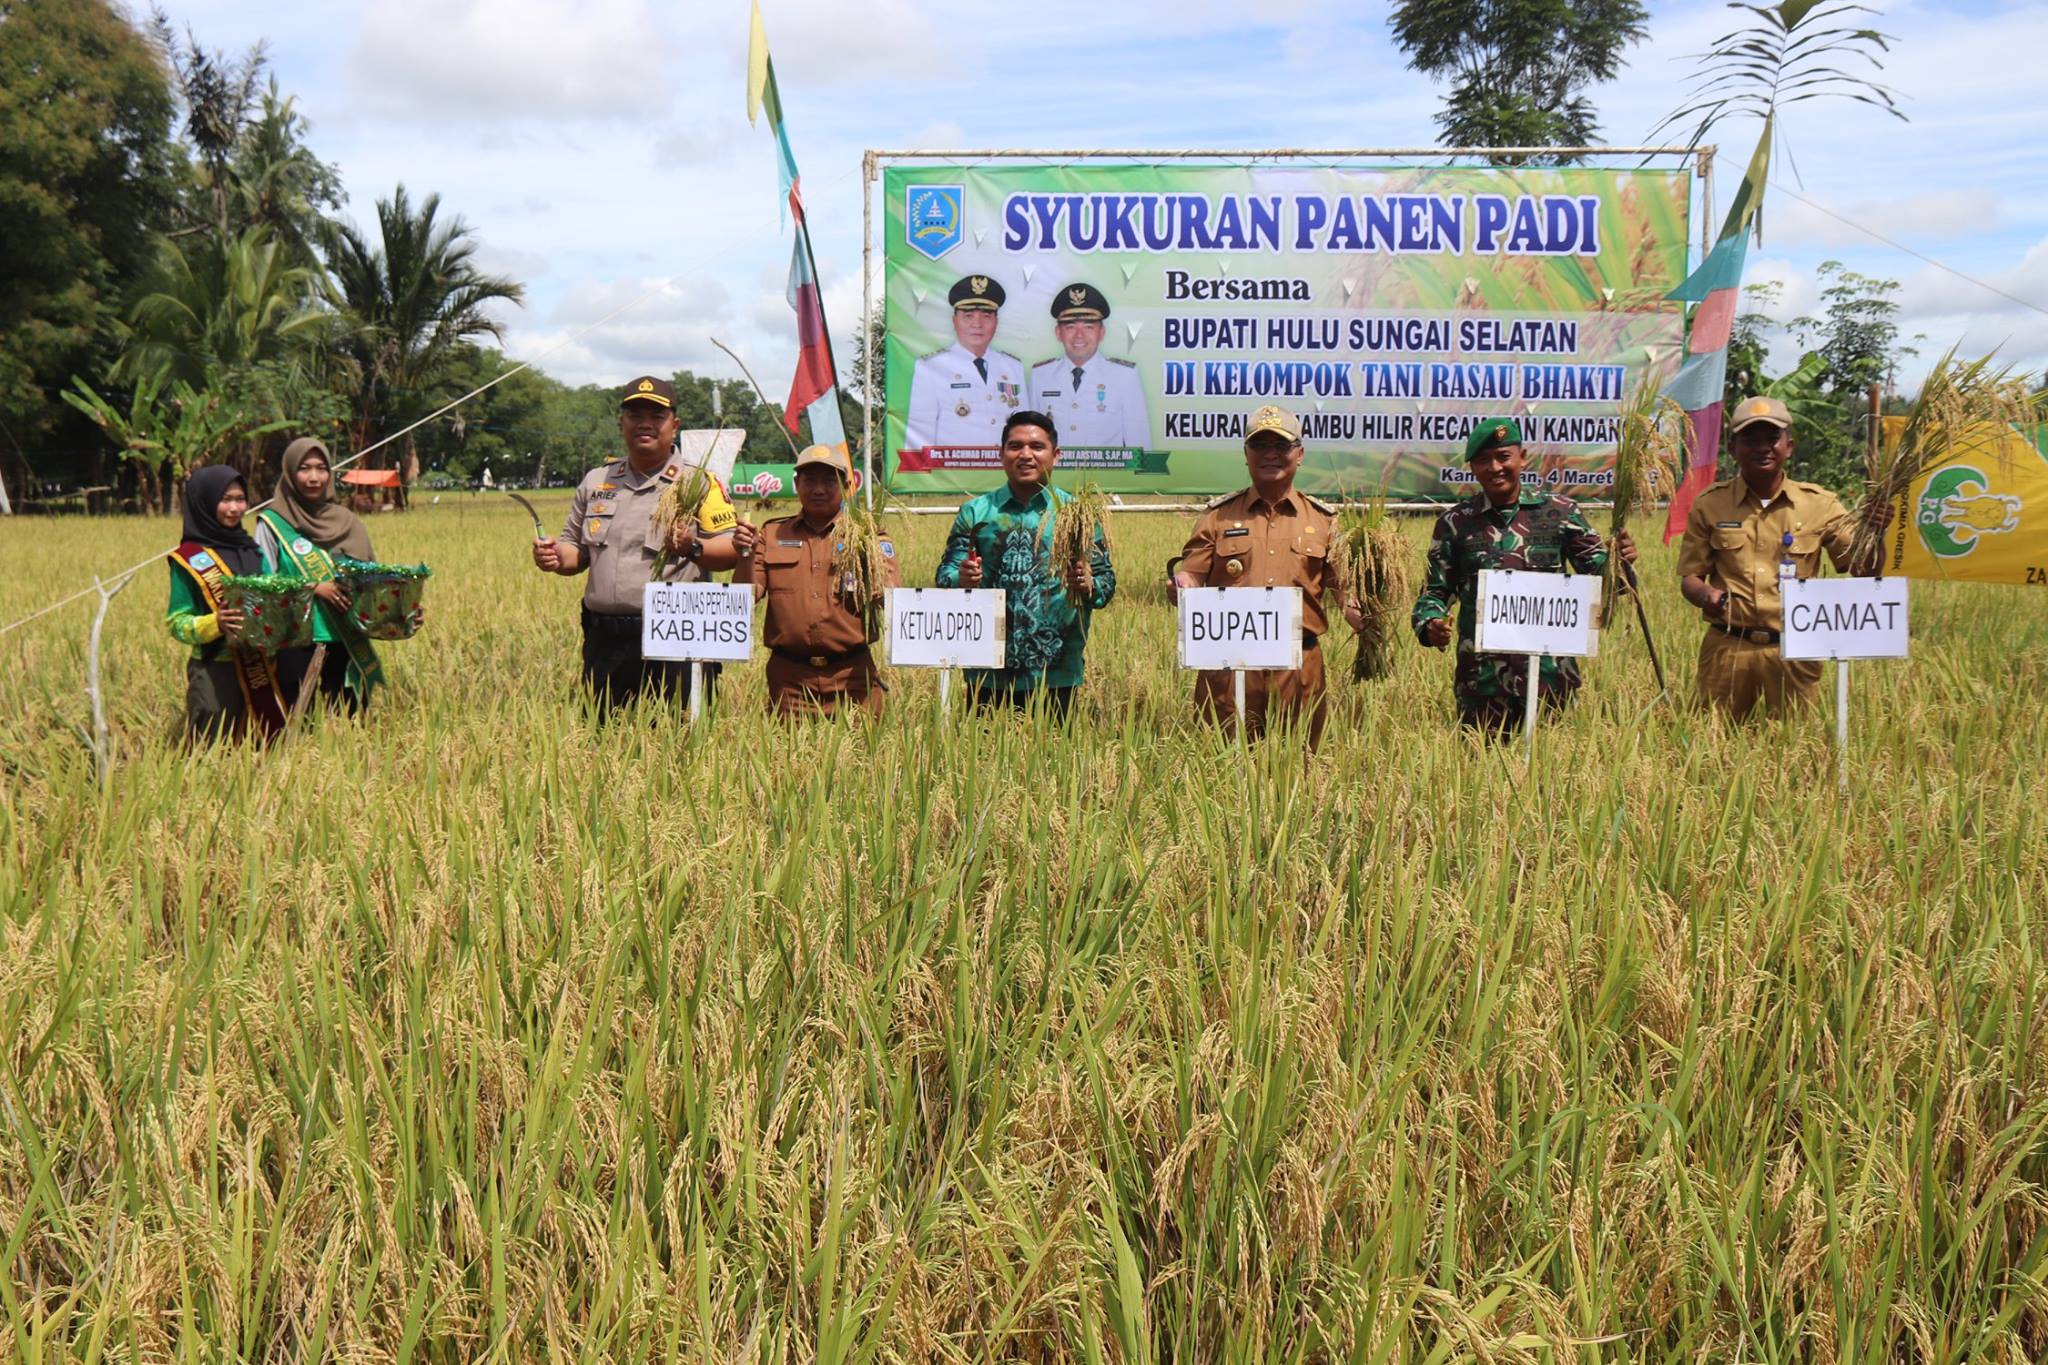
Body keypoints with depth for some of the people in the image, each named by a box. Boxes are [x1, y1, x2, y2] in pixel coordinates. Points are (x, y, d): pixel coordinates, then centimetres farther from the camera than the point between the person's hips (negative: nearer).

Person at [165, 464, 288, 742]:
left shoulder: (251, 549, 12)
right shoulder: (189, 558, -4)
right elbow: (176, 623, -6)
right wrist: (215, 624, -24)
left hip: (259, 667, 5)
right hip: (214, 672, -5)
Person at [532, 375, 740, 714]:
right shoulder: (596, 481, 18)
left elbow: (733, 551, -4)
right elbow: (577, 551, 24)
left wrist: (693, 548, -23)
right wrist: (556, 558, 1)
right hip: (604, 641, 5)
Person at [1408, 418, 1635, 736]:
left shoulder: (1560, 513, 5)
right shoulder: (1455, 523, 6)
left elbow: (1595, 571, 7)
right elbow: (1435, 590, 8)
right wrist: (1430, 624, -13)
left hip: (1550, 674, 0)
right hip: (1482, 677, 0)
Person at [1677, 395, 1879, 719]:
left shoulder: (1819, 504, 5)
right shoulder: (1709, 505, 4)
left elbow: (1862, 569, 6)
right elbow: (1689, 577, 6)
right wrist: (1705, 594, -17)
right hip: (1727, 648, 0)